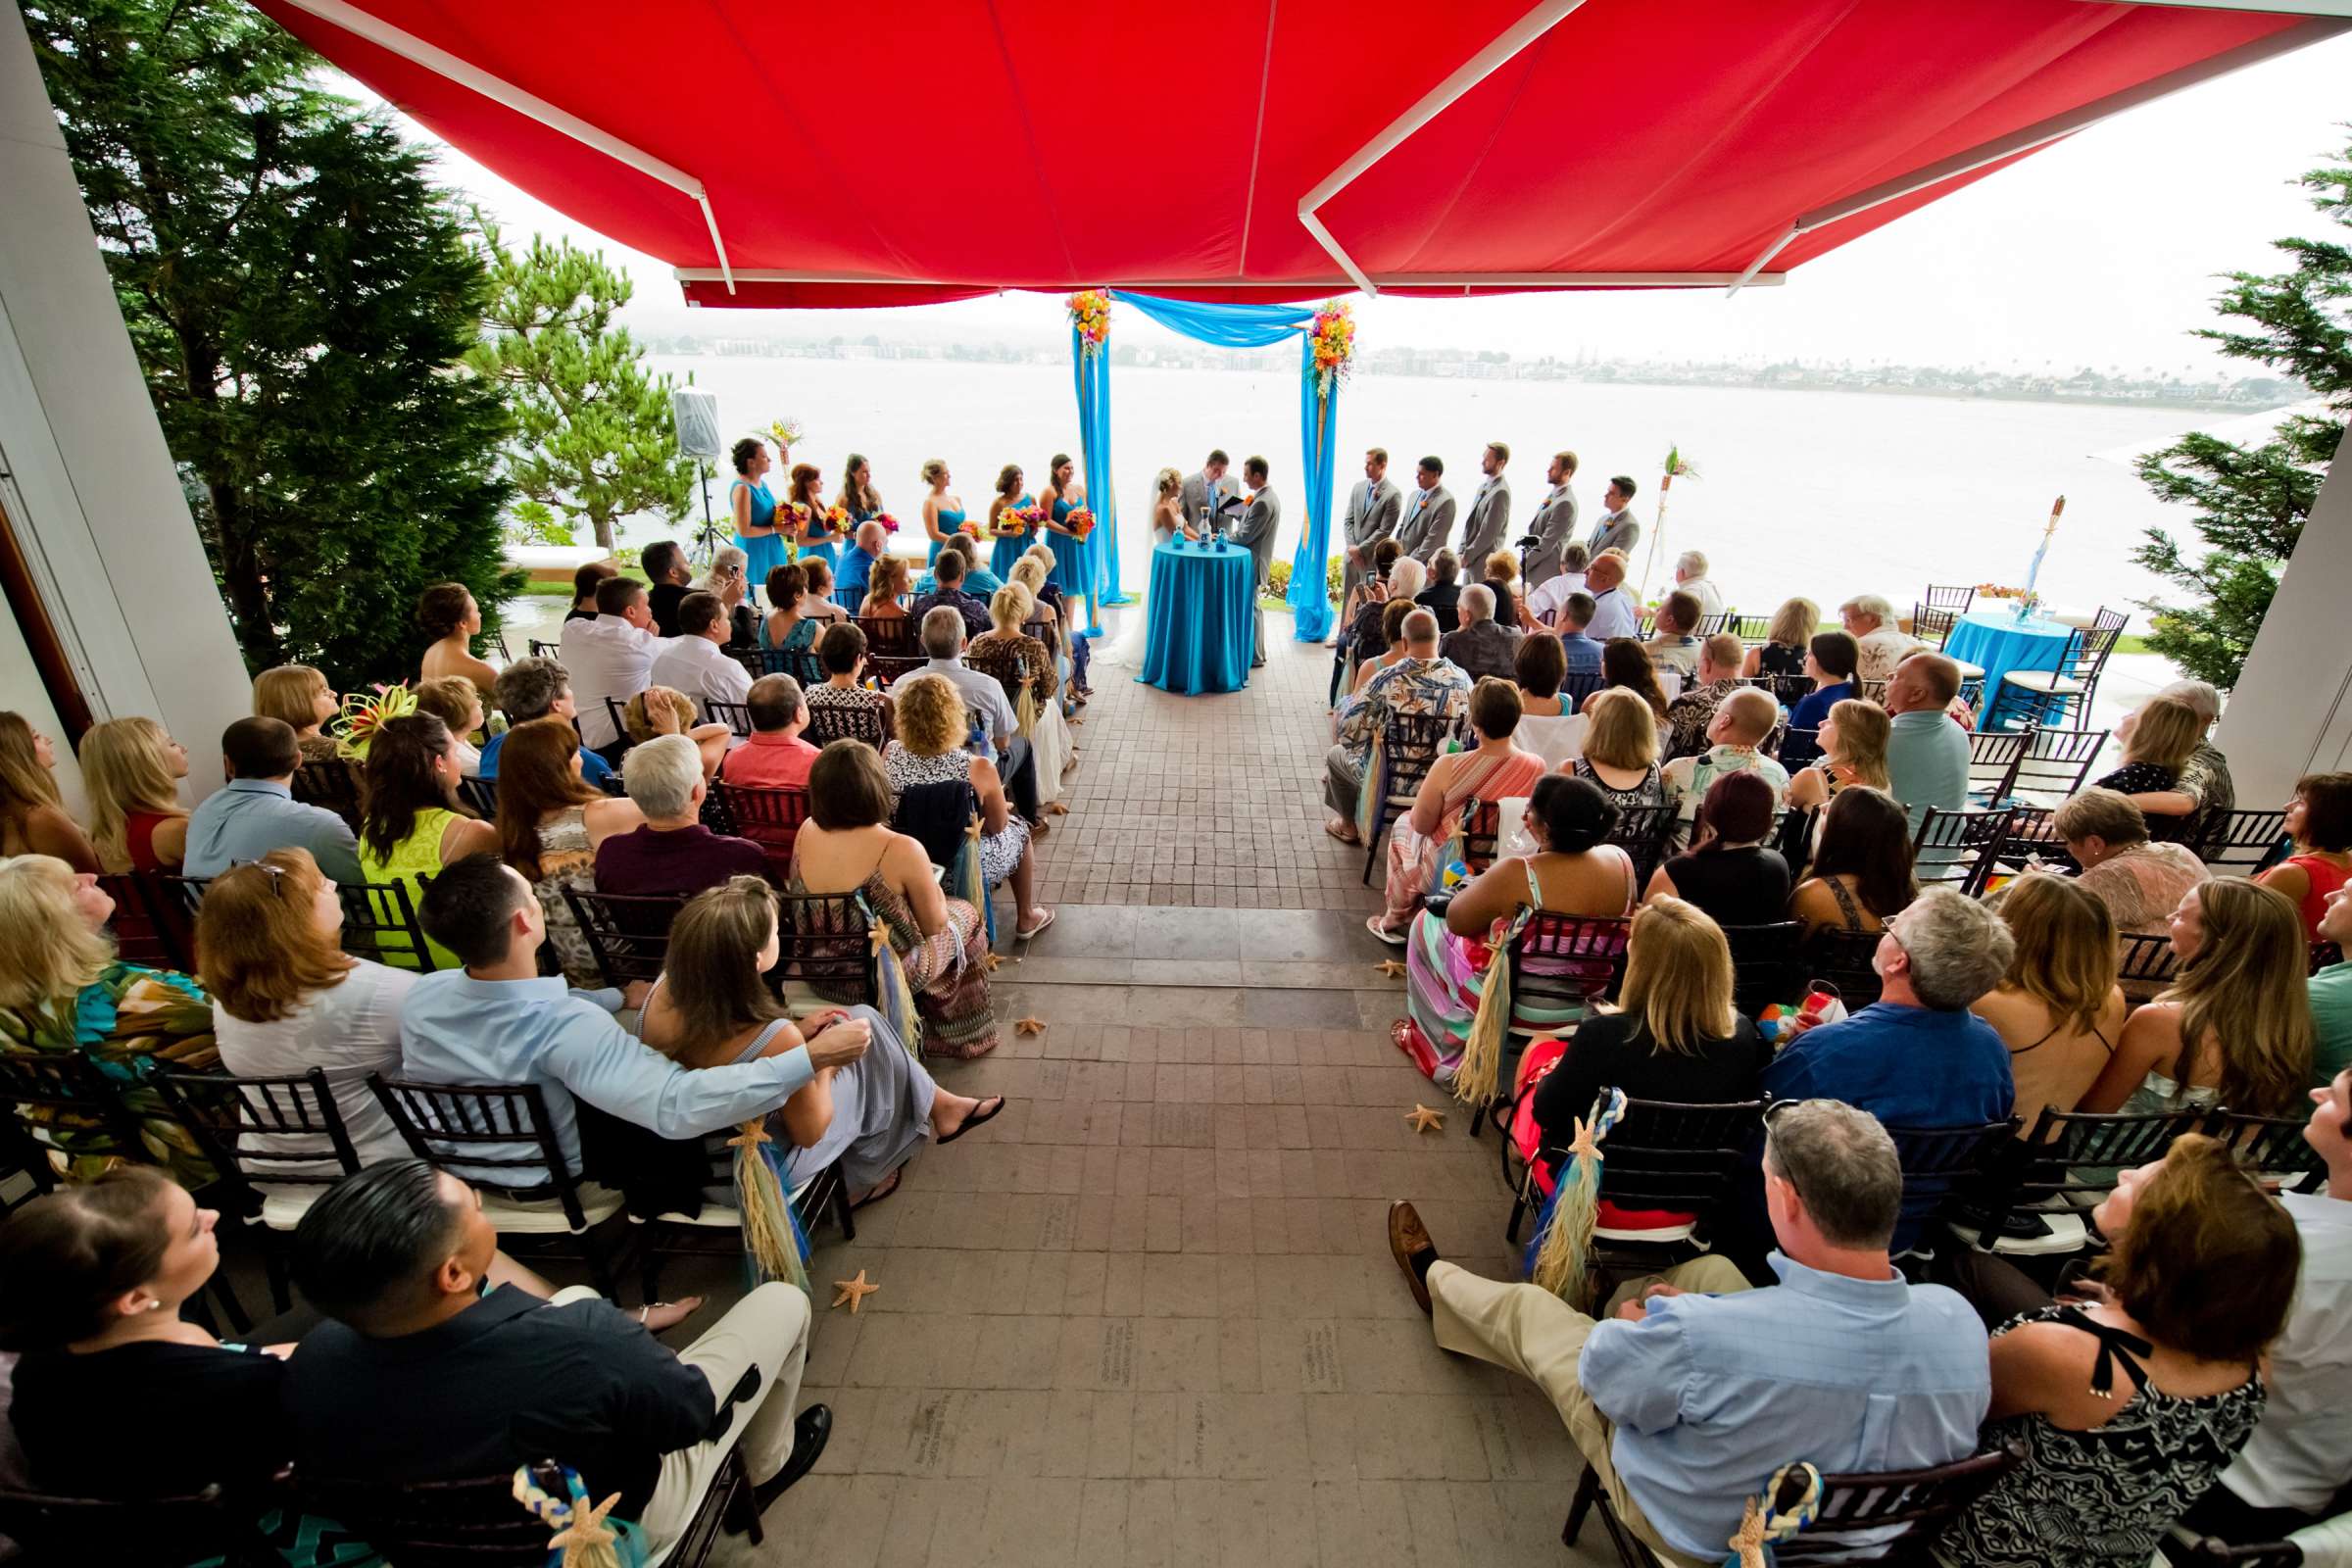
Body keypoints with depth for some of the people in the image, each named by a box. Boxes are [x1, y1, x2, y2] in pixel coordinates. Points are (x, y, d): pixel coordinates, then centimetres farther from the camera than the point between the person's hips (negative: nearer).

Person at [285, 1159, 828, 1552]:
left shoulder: (309, 1365, -28)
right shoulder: (585, 1347, -43)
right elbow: (696, 1412, -22)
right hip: (622, 1528, -5)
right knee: (782, 1301, 9)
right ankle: (769, 1466, 32)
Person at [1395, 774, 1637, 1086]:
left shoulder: (1516, 874, -31)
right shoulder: (1620, 861, -14)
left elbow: (1456, 921, -16)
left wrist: (1488, 886, 0)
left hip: (1514, 1003, -6)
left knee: (1427, 924, 16)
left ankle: (1438, 1046, 29)